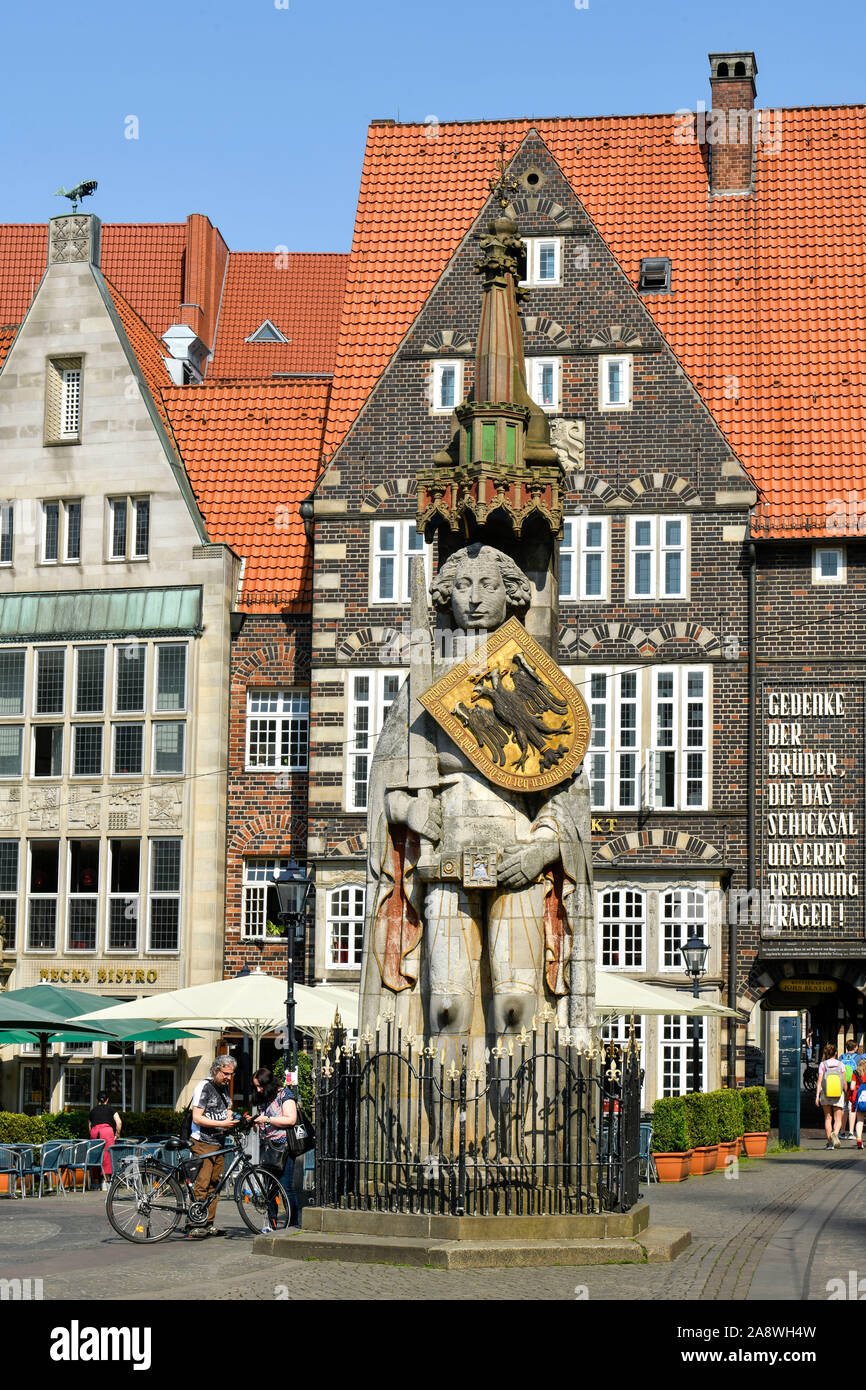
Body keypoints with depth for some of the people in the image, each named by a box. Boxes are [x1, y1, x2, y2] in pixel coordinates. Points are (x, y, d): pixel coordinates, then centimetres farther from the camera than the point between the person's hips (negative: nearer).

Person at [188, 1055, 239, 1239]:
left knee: (214, 1183, 8)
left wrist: (234, 1120, 4)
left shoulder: (223, 1087, 15)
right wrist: (222, 1124, -22)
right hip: (203, 1143, -8)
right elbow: (197, 1118, -16)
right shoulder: (203, 1087, -10)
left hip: (219, 1143, 8)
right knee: (202, 1184, -12)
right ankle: (197, 1226, -12)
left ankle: (209, 1224, 12)